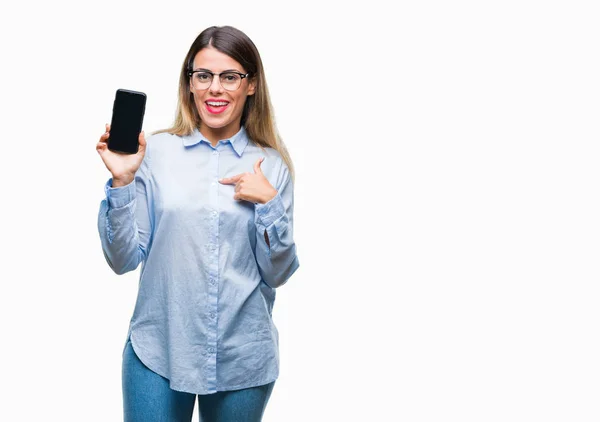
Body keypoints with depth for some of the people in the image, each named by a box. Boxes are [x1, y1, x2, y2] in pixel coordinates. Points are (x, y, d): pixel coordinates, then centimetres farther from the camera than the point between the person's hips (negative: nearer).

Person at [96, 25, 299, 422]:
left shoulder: (271, 164, 0)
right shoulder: (156, 150, -4)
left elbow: (278, 273, 1)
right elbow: (123, 259, -4)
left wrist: (269, 204, -13)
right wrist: (122, 181, -16)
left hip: (243, 359, 1)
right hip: (157, 352, -1)